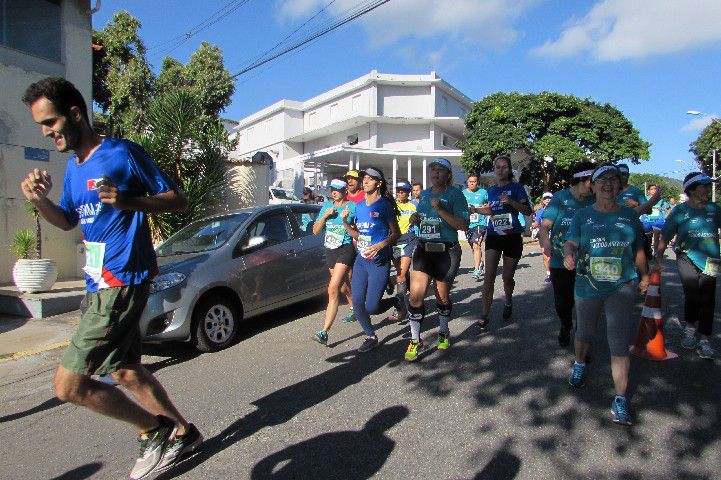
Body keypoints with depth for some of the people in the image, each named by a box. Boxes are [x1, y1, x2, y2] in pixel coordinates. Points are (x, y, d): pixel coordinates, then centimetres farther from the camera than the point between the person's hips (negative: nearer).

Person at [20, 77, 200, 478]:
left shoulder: (122, 152, -10)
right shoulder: (74, 166, 15)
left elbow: (179, 200, -10)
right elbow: (68, 221, 24)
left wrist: (129, 201, -27)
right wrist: (40, 200, 4)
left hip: (123, 282, -9)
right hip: (99, 285, 10)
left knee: (69, 385, -9)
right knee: (126, 373, 16)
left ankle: (156, 429, 8)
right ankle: (184, 433, 31)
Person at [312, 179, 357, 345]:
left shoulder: (353, 207, -5)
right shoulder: (327, 205, 9)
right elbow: (315, 231, 7)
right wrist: (325, 215, -8)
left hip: (346, 249, -6)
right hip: (330, 250, 6)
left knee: (333, 289, -17)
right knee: (343, 286, 22)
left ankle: (324, 332, -18)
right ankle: (355, 310, 48)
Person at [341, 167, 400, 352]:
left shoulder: (384, 205, -6)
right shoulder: (359, 206, 12)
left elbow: (396, 233, -6)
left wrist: (380, 245, -21)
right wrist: (345, 222, 2)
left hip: (379, 261, -6)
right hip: (361, 260, 6)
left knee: (371, 307, -7)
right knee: (357, 304, 3)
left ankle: (396, 301, 24)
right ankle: (370, 337, 25)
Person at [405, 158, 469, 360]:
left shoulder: (455, 194, -6)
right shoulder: (424, 194, 12)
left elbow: (464, 225, -15)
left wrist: (440, 210, -23)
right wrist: (416, 220, 4)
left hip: (447, 251, -4)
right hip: (423, 249, 4)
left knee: (442, 297, 11)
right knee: (416, 295, -8)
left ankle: (444, 333, 37)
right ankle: (415, 341, 6)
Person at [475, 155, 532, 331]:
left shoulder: (516, 187, 0)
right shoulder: (491, 189, 11)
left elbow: (528, 211, -7)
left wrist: (511, 201, -21)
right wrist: (478, 210, 9)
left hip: (512, 237, -2)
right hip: (494, 236, 2)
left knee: (507, 277, 8)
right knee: (489, 276, -11)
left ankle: (508, 302, 39)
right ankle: (484, 315, -8)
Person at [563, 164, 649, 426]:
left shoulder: (629, 215, 6)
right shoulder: (582, 215, 3)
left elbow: (638, 250, 14)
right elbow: (571, 241, -9)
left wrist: (644, 276, 22)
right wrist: (568, 254, -31)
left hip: (622, 287, 0)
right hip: (588, 286, 1)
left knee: (619, 344, -7)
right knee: (584, 334, 19)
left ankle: (620, 399, 1)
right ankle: (579, 364, 49)